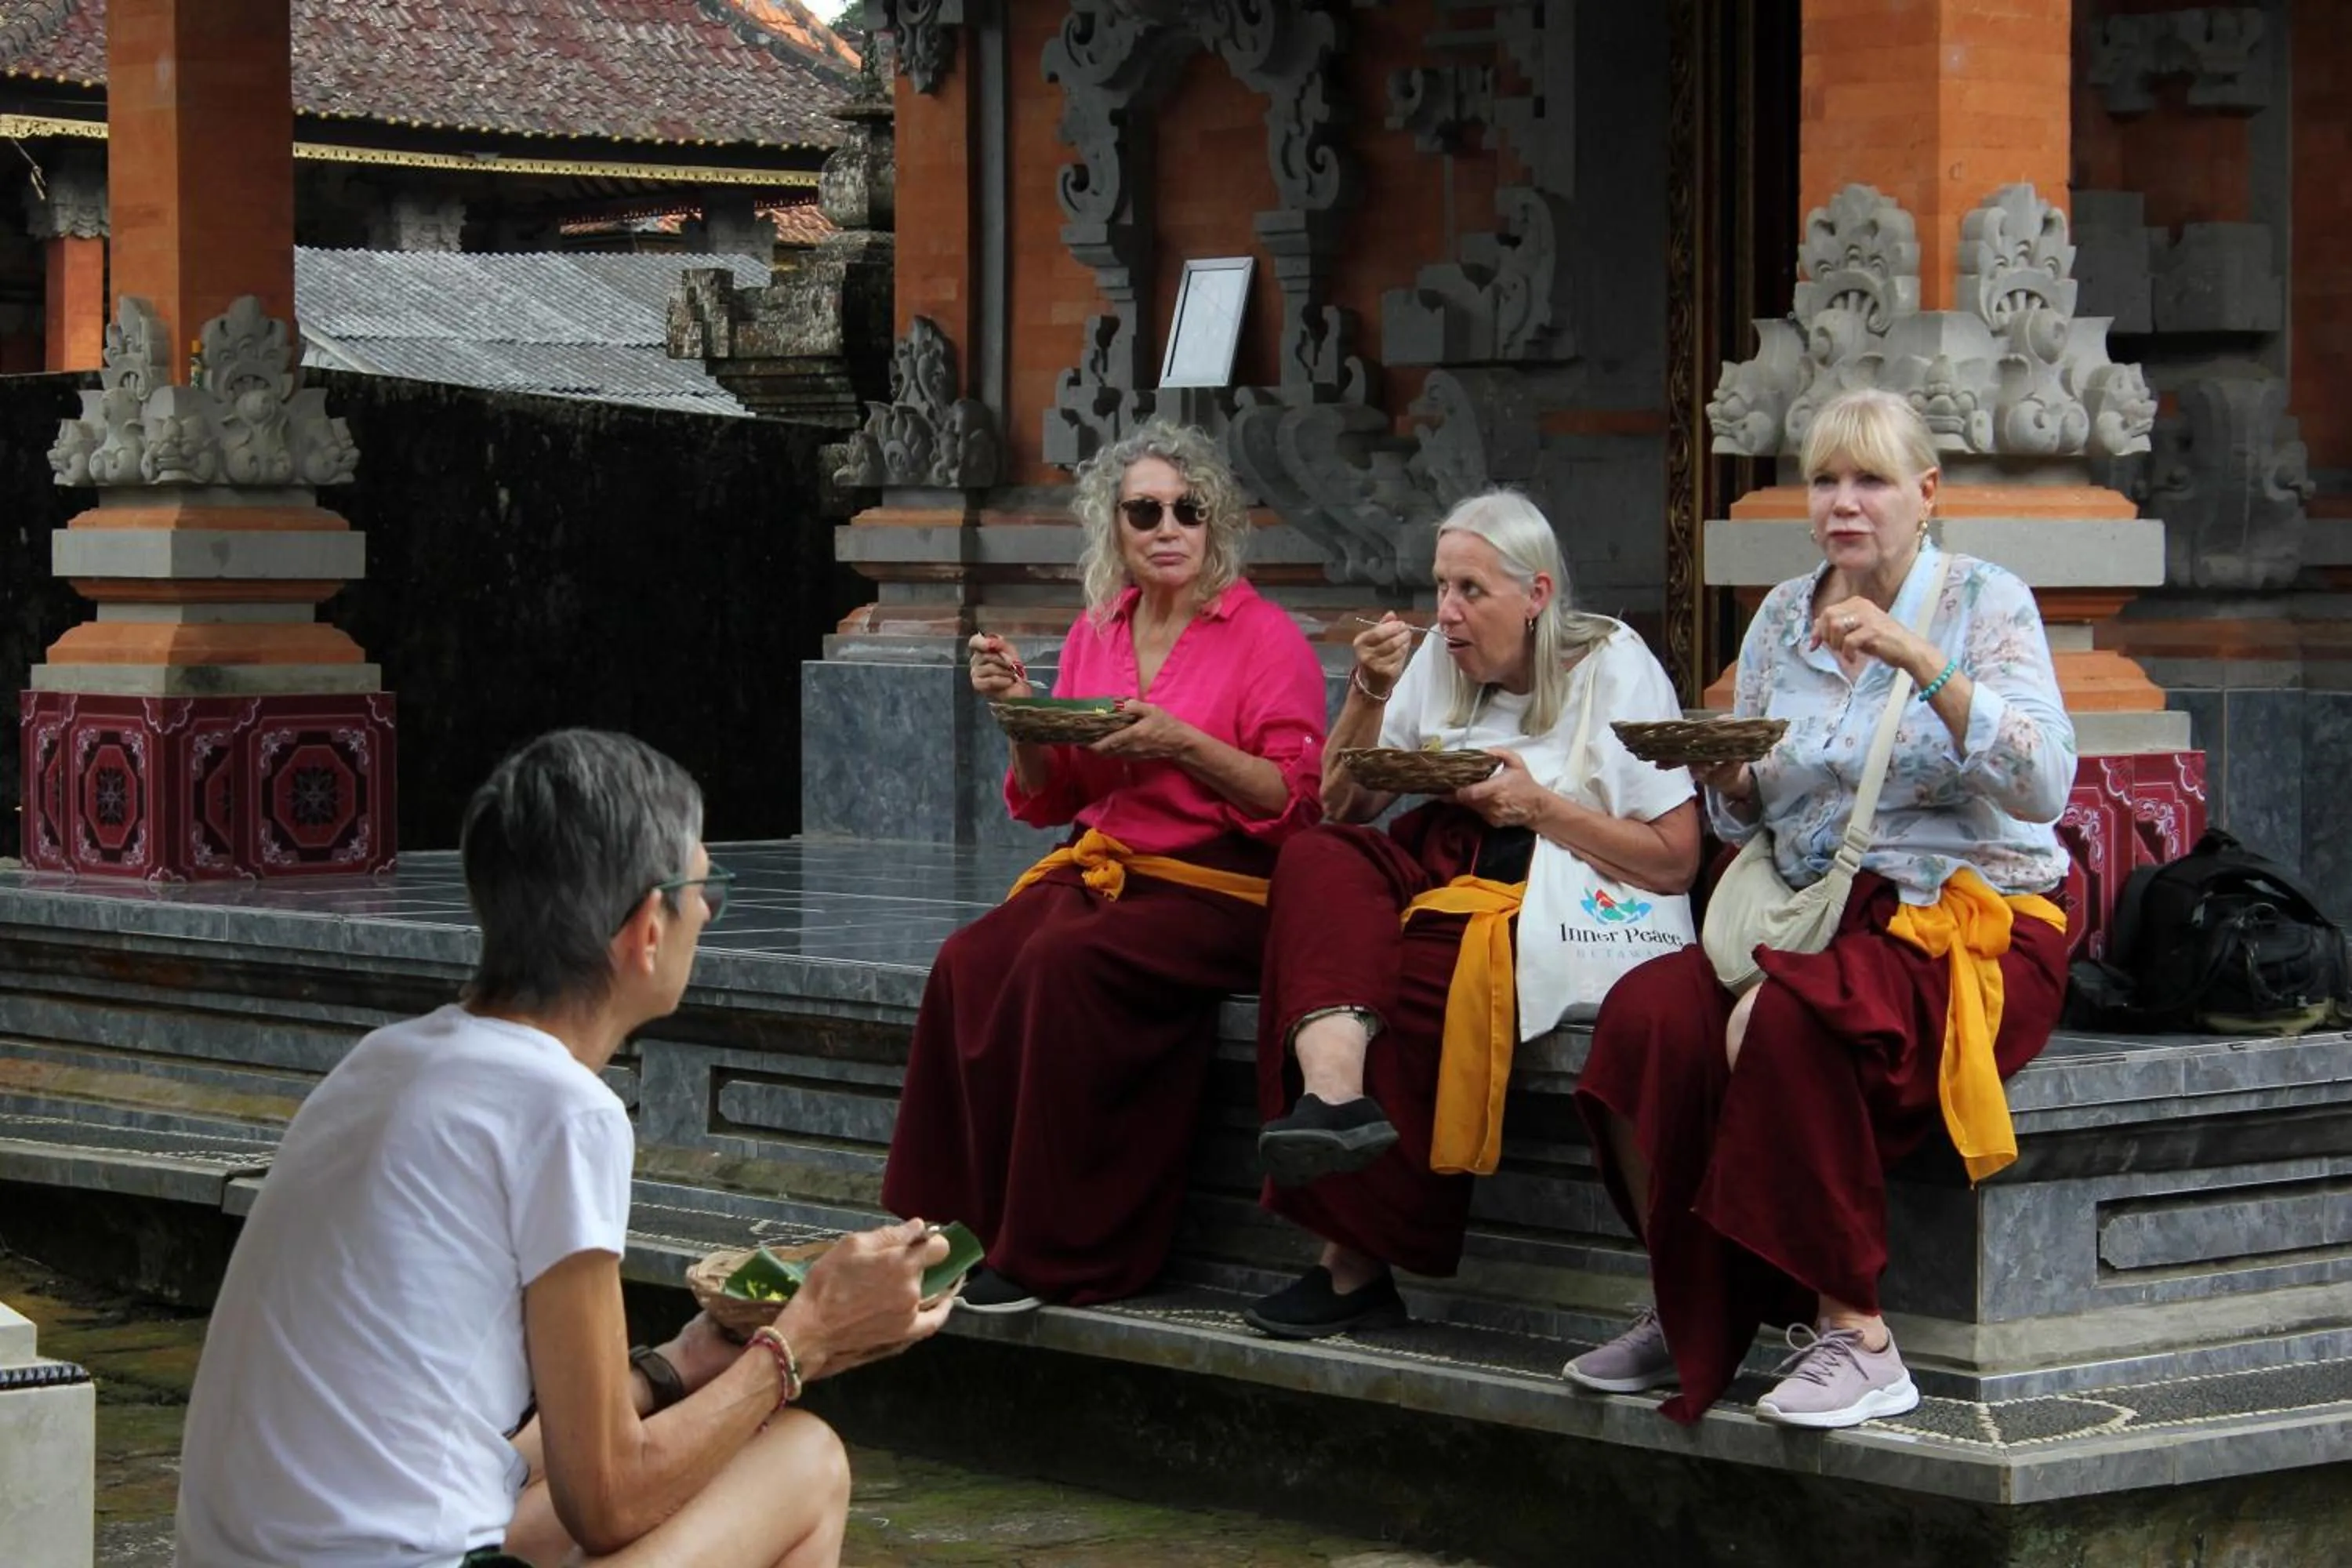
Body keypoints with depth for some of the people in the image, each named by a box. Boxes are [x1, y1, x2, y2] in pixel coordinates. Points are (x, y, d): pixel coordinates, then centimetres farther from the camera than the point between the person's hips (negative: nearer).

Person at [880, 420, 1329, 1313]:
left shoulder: (1265, 637, -1)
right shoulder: (1095, 633, 15)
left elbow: (1297, 802, -8)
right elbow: (1047, 800, 19)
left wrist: (1185, 745, -20)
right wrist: (1022, 715, 0)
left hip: (1216, 886, -6)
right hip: (1097, 867, 6)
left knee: (1063, 963, -32)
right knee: (969, 963, -24)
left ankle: (1057, 1253, -25)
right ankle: (968, 1230, -18)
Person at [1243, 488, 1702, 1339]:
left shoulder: (1614, 669, 1)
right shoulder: (1440, 662, 16)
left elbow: (1676, 859, -4)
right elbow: (1342, 808, 15)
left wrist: (1538, 805, -12)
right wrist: (1369, 696, 1)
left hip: (1555, 909, -5)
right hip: (1440, 877, 5)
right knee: (1316, 861, -28)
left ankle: (1357, 1260, -25)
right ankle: (1336, 1098, -48)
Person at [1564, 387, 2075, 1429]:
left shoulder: (1984, 604, -1)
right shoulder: (1782, 616, 14)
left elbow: (2042, 786, -16)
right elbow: (1747, 826, 19)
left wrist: (1920, 661, -24)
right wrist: (1722, 776, -5)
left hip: (1971, 928, -5)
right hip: (1817, 917, 5)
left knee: (1777, 1022, -35)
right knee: (1648, 1012, -25)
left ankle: (1854, 1334, -24)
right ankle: (1686, 1317, -9)